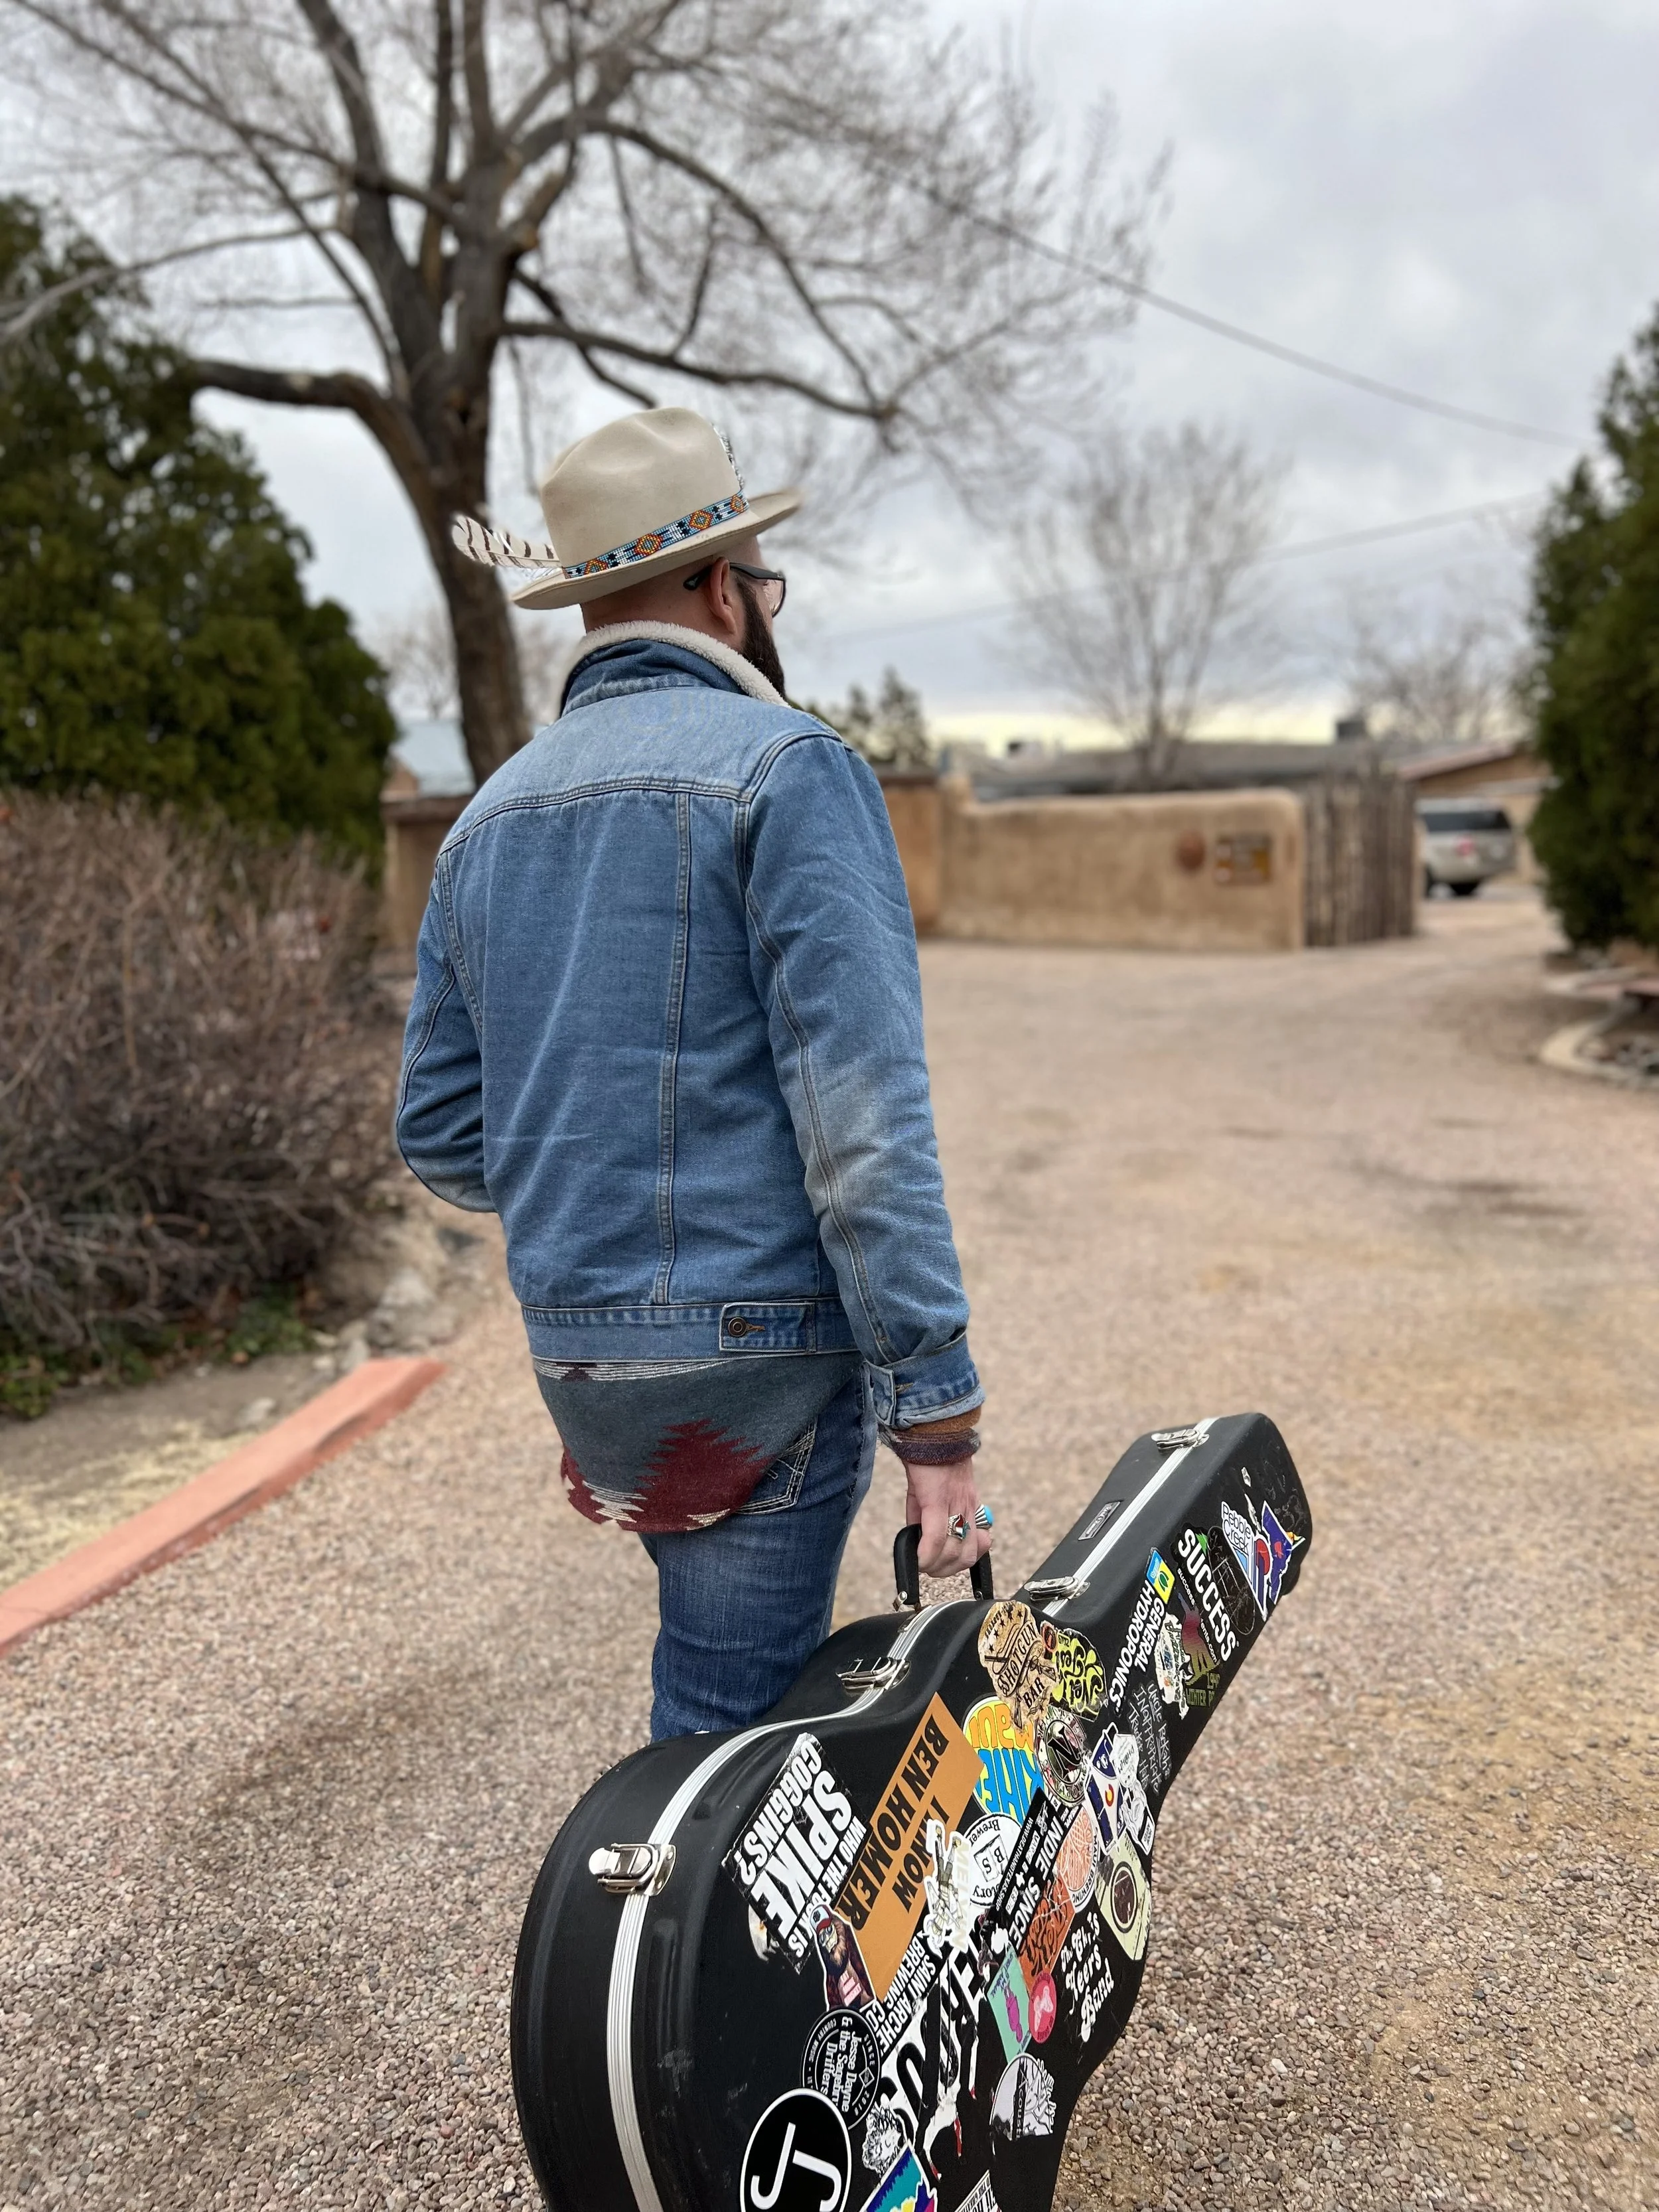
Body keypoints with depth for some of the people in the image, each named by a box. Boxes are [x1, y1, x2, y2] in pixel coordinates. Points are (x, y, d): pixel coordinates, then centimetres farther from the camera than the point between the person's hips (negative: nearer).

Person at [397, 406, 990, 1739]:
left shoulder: (491, 819, 11)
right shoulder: (787, 770, -11)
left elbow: (443, 1144, 11)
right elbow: (863, 1118, -19)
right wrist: (938, 1411, -16)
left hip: (576, 1354, 7)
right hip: (759, 1343, -7)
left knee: (722, 1688, 26)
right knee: (728, 1721, 7)